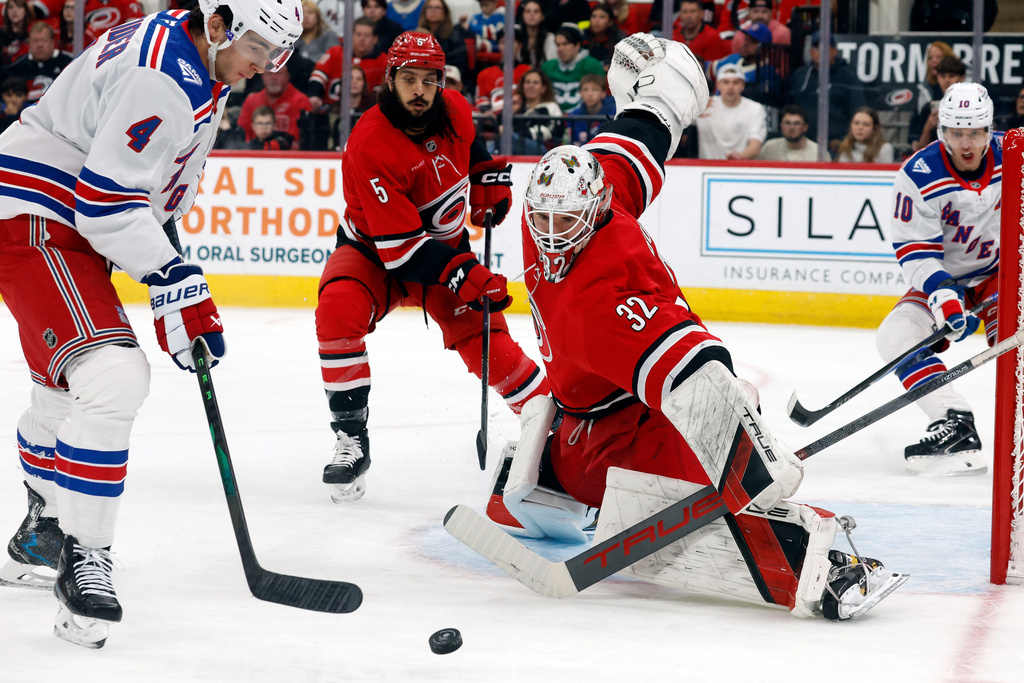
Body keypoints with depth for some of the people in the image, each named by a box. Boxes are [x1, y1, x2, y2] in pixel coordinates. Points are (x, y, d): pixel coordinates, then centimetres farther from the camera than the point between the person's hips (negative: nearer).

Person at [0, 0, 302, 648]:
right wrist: (175, 285, -24)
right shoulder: (164, 79, -24)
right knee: (112, 377, -24)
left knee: (65, 385, 25)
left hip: (72, 222, 12)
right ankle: (84, 560, -16)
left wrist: (163, 230, 23)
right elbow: (108, 197, -27)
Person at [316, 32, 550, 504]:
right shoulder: (370, 146, -30)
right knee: (338, 312, -32)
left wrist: (489, 181, 3)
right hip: (375, 250, -4)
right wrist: (463, 275, -38)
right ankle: (351, 438, -20)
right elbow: (400, 245, -32)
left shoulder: (455, 111, -11)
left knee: (487, 344, -10)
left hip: (447, 245, 4)